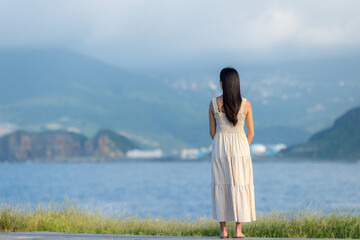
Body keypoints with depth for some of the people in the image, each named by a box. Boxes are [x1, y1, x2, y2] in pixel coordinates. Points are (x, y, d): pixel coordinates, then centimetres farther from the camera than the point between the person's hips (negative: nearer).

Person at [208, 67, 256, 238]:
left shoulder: (214, 103, -4)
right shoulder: (245, 104, -4)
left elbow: (212, 132, 3)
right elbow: (251, 132, 2)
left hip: (220, 148, 1)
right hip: (240, 147, 0)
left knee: (220, 187, 5)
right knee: (240, 186, 4)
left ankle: (223, 230, 4)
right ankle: (238, 230, 2)